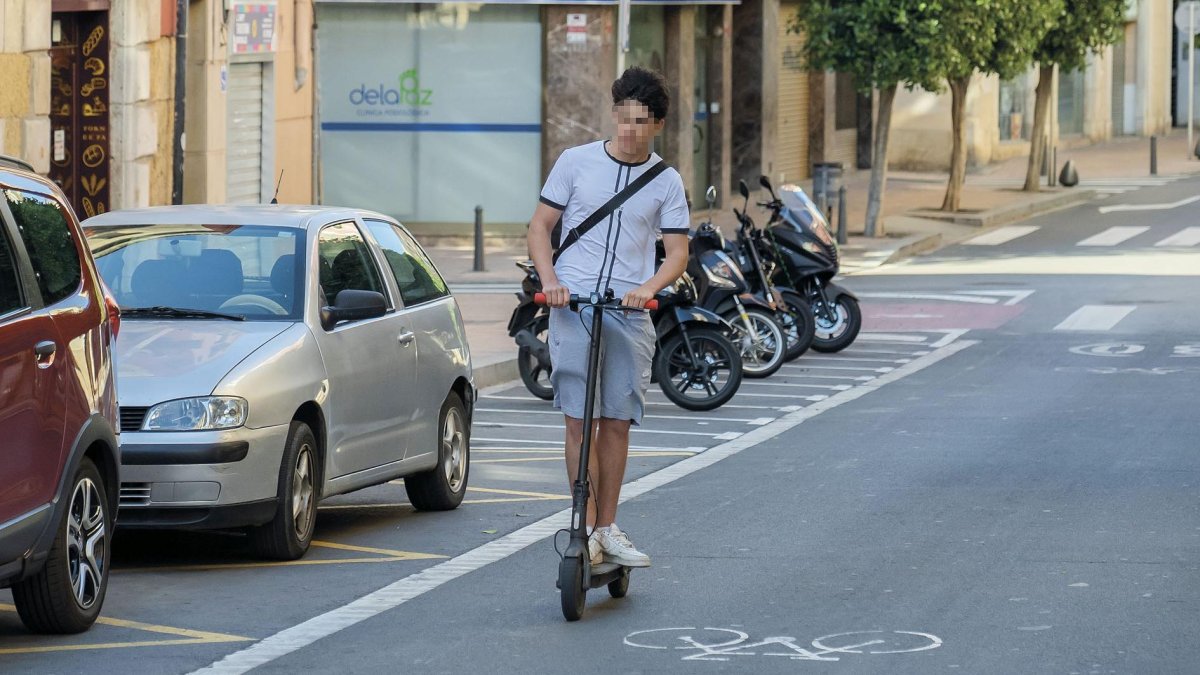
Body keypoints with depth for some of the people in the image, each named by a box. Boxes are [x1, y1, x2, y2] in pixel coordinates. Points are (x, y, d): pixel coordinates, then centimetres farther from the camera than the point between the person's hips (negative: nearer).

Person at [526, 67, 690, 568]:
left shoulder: (666, 182, 7)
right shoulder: (576, 162, 4)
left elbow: (677, 252, 5)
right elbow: (540, 226, 7)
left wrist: (649, 287, -15)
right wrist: (549, 280, -9)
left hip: (630, 314, 1)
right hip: (572, 306, -1)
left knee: (617, 423, 4)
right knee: (579, 421, -6)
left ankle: (607, 528, 14)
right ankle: (588, 530, -4)